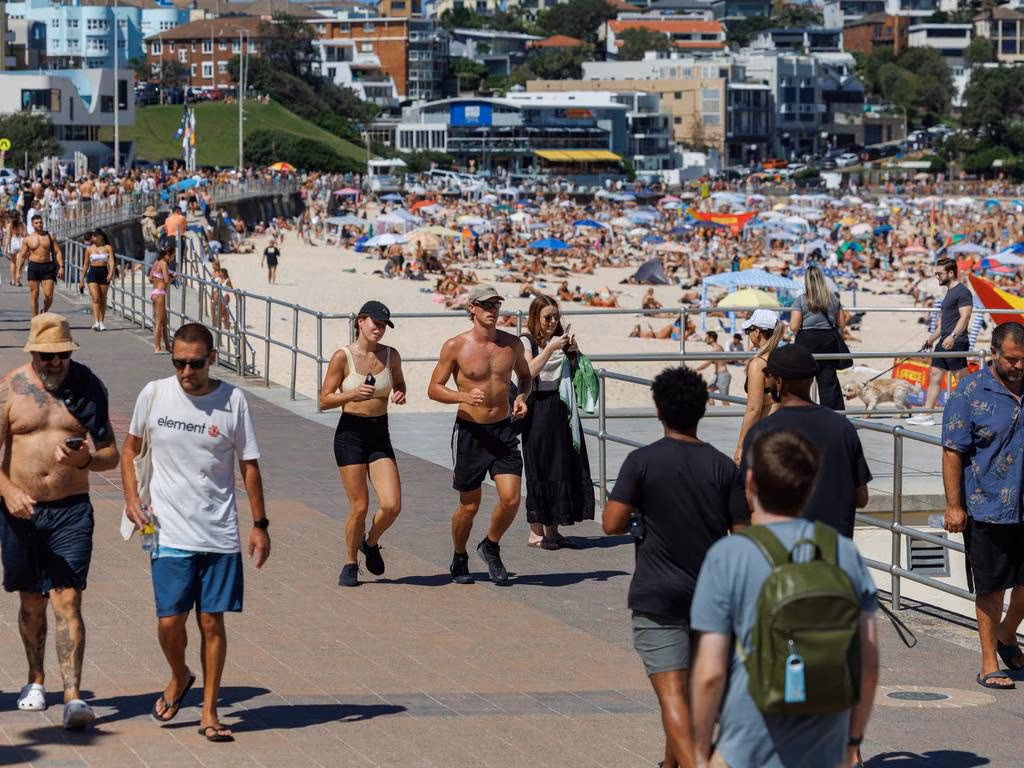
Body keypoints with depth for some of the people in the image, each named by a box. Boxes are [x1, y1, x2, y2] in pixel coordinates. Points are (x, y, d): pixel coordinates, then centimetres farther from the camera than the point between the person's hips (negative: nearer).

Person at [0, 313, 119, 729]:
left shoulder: (88, 386, 1)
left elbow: (111, 454, 4)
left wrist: (85, 459, -18)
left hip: (71, 509, -1)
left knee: (67, 602, -10)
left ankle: (73, 696, -16)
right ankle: (36, 679, 34)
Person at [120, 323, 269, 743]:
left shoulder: (232, 400, -4)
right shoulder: (154, 394, -1)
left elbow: (249, 465, 4)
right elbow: (130, 448, 13)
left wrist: (259, 525, 4)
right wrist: (131, 498, -2)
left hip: (220, 534, 0)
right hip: (169, 531, 0)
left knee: (212, 621, 2)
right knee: (170, 620, -5)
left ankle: (209, 713, 13)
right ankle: (179, 677, 27)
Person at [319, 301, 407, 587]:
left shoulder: (391, 355, 3)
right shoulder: (343, 357, -8)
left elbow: (399, 383, 21)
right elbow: (324, 401, -5)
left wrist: (399, 395, -1)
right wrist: (353, 394, -21)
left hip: (380, 435, 3)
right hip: (350, 434, -3)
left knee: (392, 505, -9)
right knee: (359, 507, -4)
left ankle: (370, 543, 23)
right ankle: (350, 564, 17)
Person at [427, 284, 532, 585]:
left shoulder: (512, 344, 3)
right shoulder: (455, 346, -8)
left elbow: (525, 375, 21)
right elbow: (434, 388, -4)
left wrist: (521, 396, -1)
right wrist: (464, 396, -22)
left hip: (503, 430, 3)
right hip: (470, 432, -3)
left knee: (511, 499, -10)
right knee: (469, 506, 6)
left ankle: (490, 547, 17)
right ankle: (459, 560, 30)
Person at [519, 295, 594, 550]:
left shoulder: (561, 339, 14)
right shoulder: (526, 341, -4)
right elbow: (529, 371, -19)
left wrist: (573, 349, -3)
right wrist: (550, 348, -23)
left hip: (562, 406, 6)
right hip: (539, 407, -6)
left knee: (564, 465, 5)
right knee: (540, 468, -4)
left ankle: (552, 530, 13)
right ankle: (536, 532, 2)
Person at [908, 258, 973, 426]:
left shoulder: (962, 292, -11)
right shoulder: (949, 292, 20)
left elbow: (965, 317, -21)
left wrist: (953, 336, -32)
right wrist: (931, 340, 30)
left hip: (956, 343, -10)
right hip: (944, 343, 10)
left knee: (962, 380, -7)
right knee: (934, 376, 8)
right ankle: (926, 415, 8)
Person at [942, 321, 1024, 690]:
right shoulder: (970, 392, -9)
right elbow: (953, 452, -9)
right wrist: (954, 506, -12)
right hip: (987, 509, -4)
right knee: (991, 589, 4)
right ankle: (989, 662, 16)